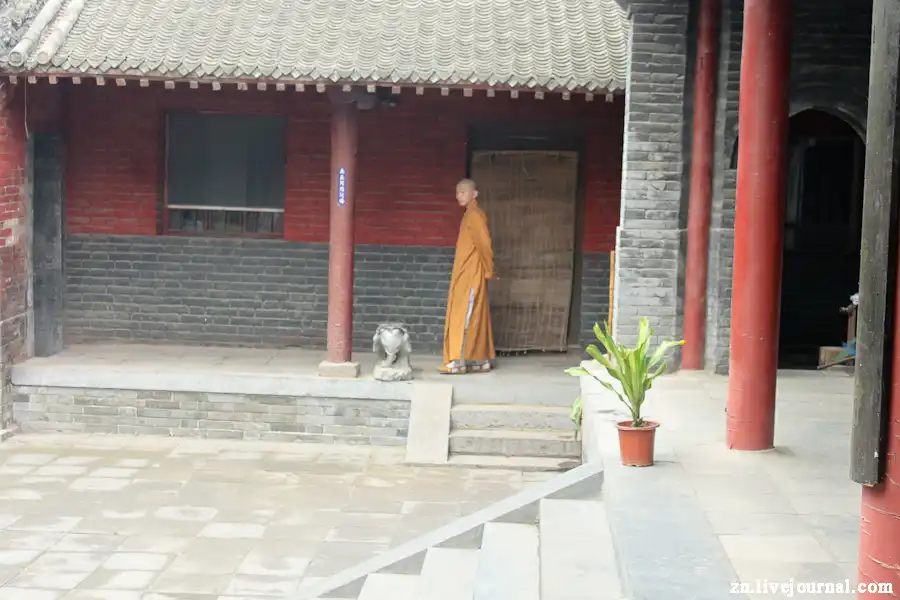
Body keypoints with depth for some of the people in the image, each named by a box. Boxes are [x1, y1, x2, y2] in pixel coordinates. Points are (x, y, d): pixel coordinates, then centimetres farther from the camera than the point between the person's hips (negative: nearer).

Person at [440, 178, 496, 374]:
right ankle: (481, 360, 11)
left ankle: (459, 361, -13)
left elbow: (484, 243, -17)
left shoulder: (475, 214, -12)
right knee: (475, 317, 9)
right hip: (465, 275, 9)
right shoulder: (469, 215, 17)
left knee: (464, 316, -11)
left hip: (471, 276, -9)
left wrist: (488, 271, -12)